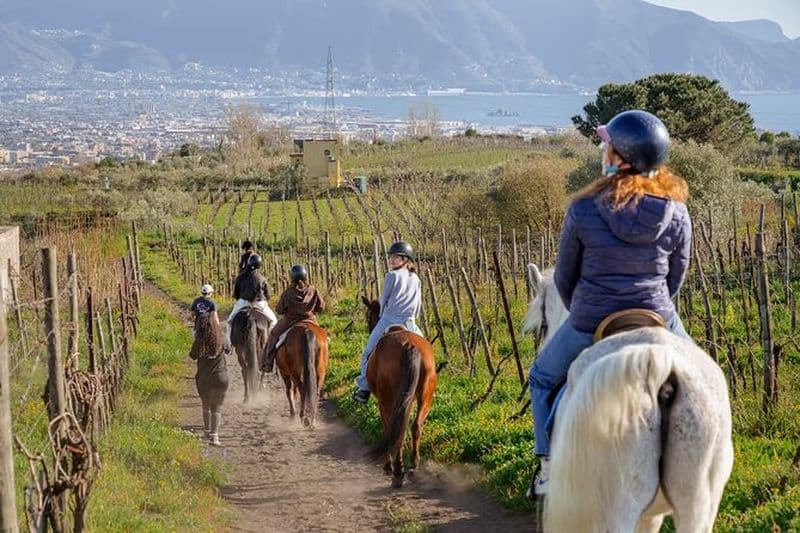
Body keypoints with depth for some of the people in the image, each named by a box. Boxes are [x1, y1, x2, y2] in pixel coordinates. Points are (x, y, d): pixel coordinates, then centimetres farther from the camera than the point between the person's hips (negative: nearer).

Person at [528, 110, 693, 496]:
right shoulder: (676, 213, -8)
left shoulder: (583, 210, -13)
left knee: (542, 379, 26)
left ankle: (549, 467, 18)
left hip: (589, 326, -1)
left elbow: (564, 278, -2)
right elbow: (676, 276, 4)